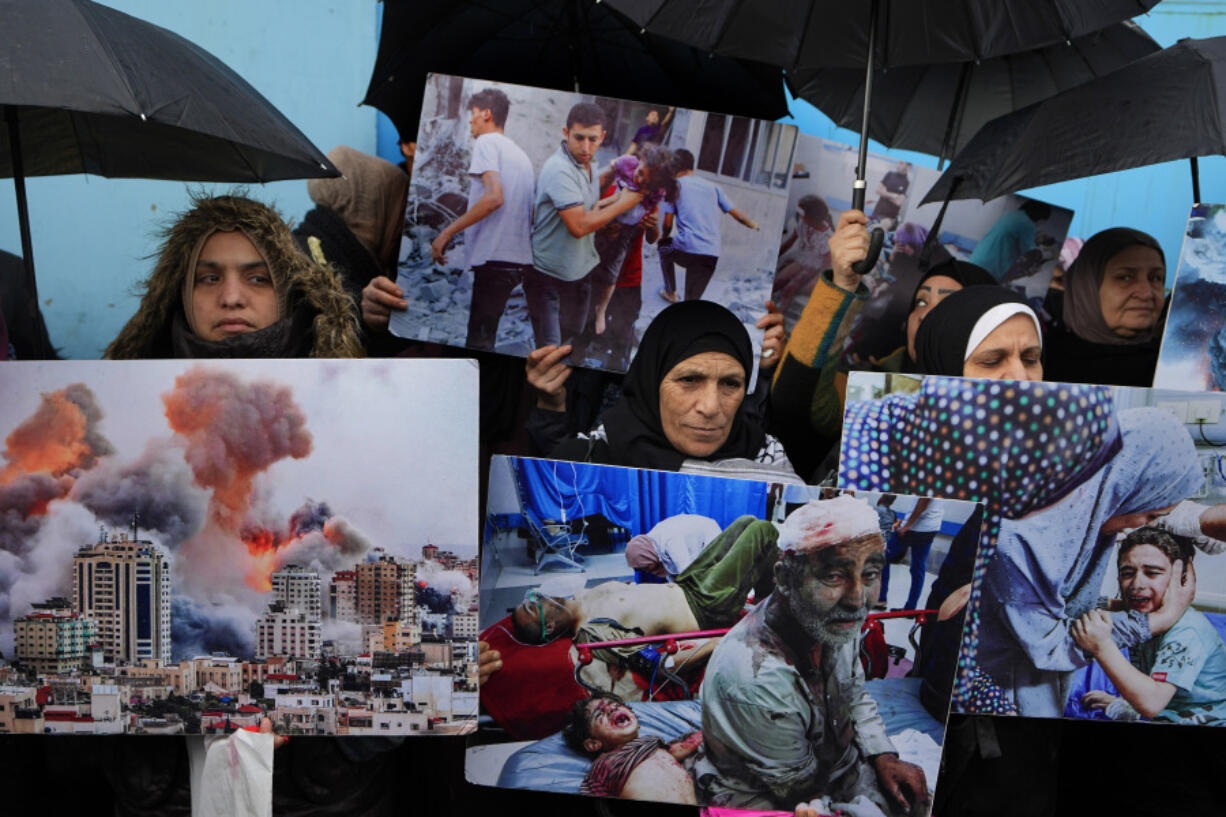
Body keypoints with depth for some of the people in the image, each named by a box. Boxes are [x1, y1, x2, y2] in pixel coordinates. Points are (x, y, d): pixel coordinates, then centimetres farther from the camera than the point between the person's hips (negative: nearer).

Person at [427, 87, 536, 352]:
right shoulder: (520, 154, 22)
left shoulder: (486, 142, -3)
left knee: (478, 340, -7)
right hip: (520, 259, 9)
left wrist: (446, 233, -16)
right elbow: (532, 212, 22)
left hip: (493, 260, -9)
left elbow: (494, 197, -19)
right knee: (485, 335, 13)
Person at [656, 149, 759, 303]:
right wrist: (754, 225, 39)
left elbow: (668, 222, 3)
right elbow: (737, 214, 18)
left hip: (686, 249, -3)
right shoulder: (712, 187, 19)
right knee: (692, 300, 8)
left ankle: (670, 292, 37)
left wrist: (665, 237, 26)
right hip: (712, 255, 3)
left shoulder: (675, 184, 7)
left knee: (664, 249, 33)